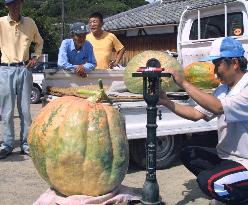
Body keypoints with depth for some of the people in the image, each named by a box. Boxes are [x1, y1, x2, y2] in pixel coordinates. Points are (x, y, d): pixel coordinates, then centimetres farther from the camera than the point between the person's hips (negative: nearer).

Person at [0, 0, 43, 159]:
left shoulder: (30, 23, 6)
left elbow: (39, 42, 22)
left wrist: (35, 57, 10)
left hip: (25, 70, 2)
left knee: (25, 109, 6)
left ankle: (26, 143, 15)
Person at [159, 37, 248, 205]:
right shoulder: (223, 89, 6)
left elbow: (217, 107, -35)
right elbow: (196, 114, 5)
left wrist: (183, 83, -29)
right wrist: (166, 102, -8)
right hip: (225, 156, 9)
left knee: (207, 181, -27)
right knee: (188, 154, 13)